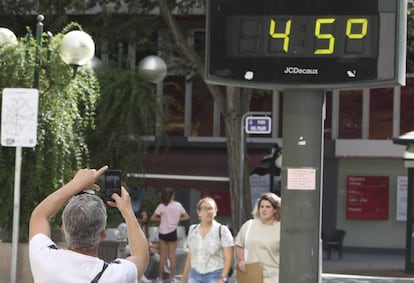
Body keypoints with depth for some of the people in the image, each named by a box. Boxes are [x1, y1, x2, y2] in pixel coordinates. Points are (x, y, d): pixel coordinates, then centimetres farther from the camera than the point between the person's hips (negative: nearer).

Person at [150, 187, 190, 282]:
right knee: (172, 255, 7)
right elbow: (186, 217, 5)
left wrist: (161, 219, 2)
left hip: (163, 232, -1)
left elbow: (153, 218, -11)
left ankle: (160, 276, 7)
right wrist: (177, 219, 7)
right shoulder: (178, 205, -3)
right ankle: (172, 276, 8)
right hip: (173, 232, 1)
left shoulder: (162, 206, -11)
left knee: (163, 256, 5)